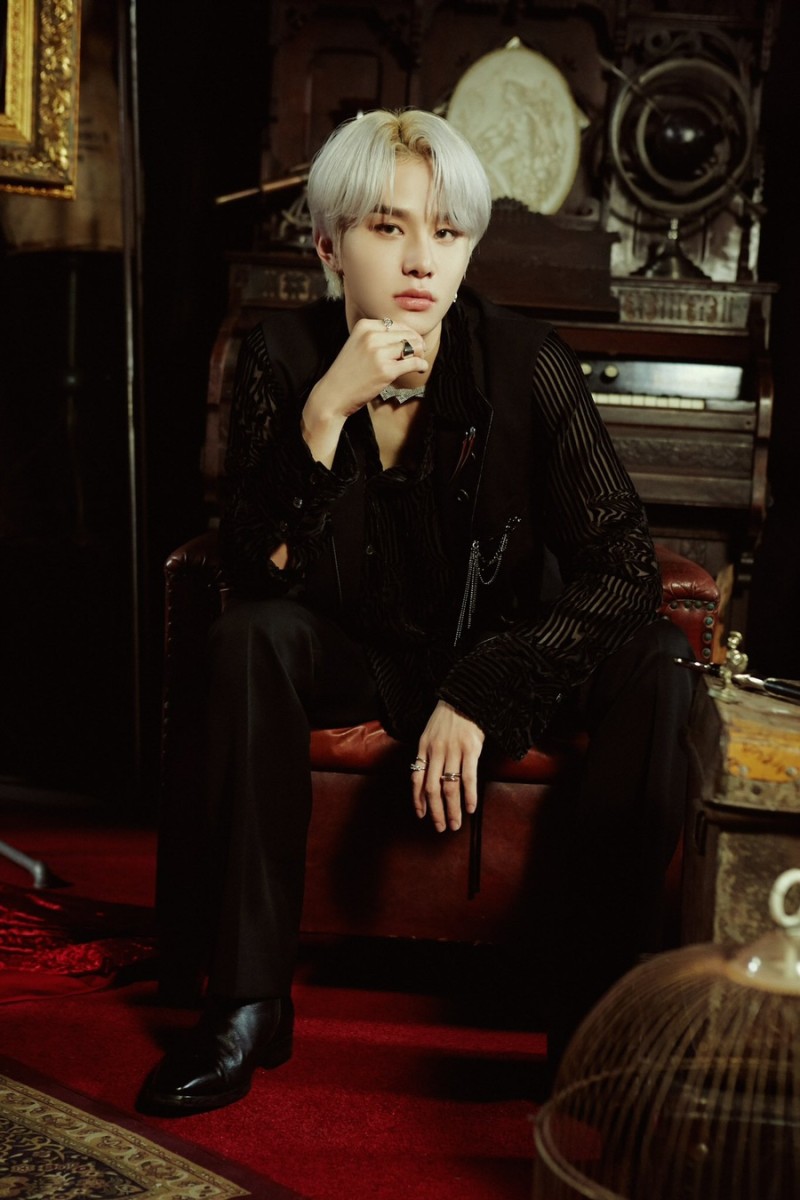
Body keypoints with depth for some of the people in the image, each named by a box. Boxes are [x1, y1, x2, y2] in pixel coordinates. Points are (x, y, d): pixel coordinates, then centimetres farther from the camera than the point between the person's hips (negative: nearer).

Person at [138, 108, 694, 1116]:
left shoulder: (524, 363, -15)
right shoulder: (285, 357, -12)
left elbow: (623, 568, -17)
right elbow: (259, 573, -18)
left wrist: (484, 694, -25)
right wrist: (325, 412, -31)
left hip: (499, 655, 0)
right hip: (356, 658, 1)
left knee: (650, 661, -27)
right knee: (249, 638, -29)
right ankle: (249, 1002, -23)